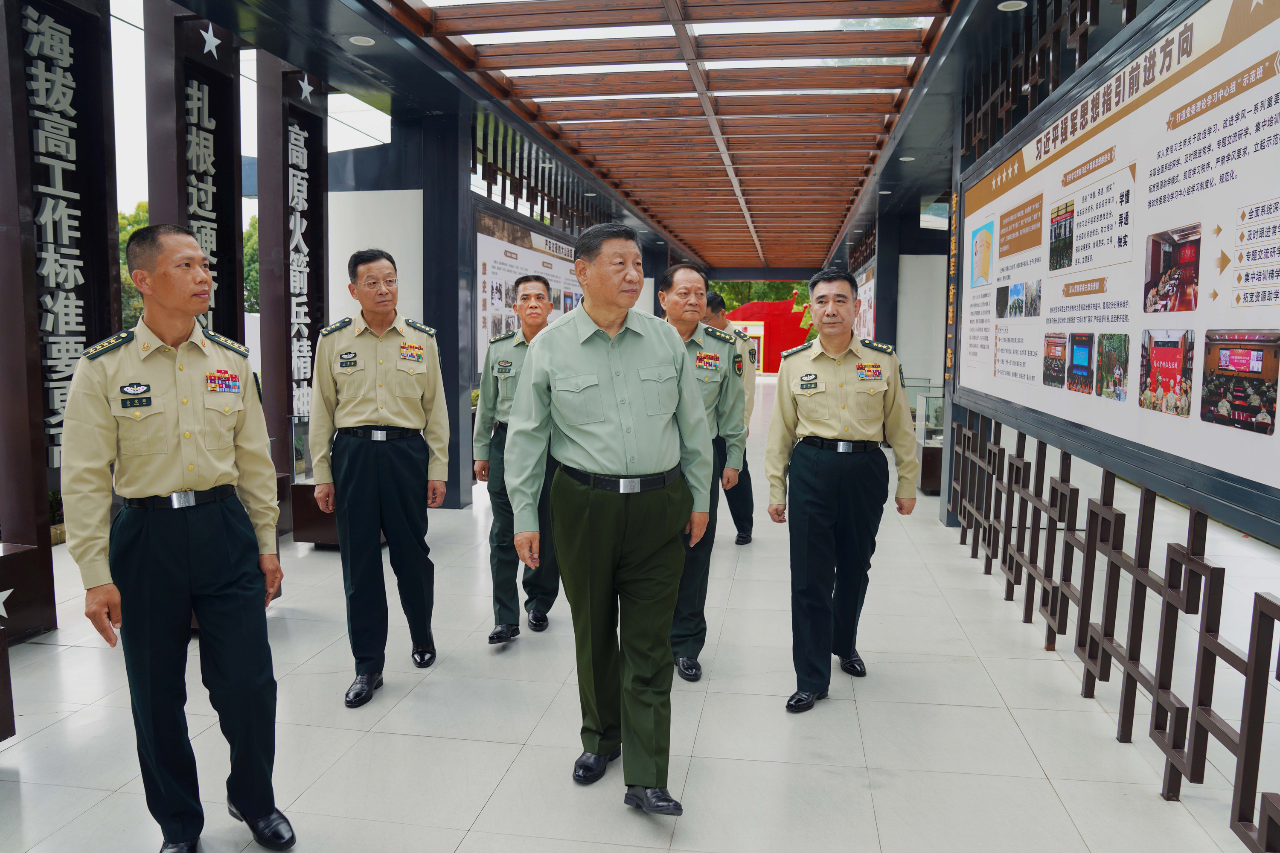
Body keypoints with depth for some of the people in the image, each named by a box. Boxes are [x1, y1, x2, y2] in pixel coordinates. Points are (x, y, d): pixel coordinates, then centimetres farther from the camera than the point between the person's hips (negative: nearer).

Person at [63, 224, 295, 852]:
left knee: (248, 684, 3)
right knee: (157, 695, 11)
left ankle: (253, 800, 32)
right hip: (146, 537, -1)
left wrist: (266, 544, 10)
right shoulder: (104, 368, -5)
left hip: (225, 529, 2)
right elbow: (84, 476, -5)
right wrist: (96, 575, -8)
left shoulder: (233, 361, 4)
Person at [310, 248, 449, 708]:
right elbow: (321, 410, 6)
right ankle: (368, 665, 16)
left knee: (412, 553, 8)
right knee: (360, 562, 4)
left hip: (407, 451, 0)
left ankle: (422, 636, 34)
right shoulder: (333, 339, 5)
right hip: (352, 453, 0)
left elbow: (436, 407, 8)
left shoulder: (422, 339, 6)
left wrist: (438, 469, 4)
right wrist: (322, 473, 2)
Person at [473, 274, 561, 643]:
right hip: (506, 444, 1)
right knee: (504, 535, 0)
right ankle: (506, 619, 7)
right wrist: (481, 451, 10)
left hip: (552, 447, -1)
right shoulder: (498, 349, 8)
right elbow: (486, 404, 12)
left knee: (547, 533, 8)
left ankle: (539, 604, 28)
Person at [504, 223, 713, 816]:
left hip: (660, 506, 1)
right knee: (593, 632, 15)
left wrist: (700, 499, 10)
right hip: (584, 506, 0)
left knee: (648, 644, 2)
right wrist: (524, 517, 1)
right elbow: (527, 435, 2)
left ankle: (645, 779, 10)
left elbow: (693, 425, 10)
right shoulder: (550, 347, -2)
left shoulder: (666, 339, 3)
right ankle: (600, 737, 37)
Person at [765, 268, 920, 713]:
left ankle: (844, 644, 44)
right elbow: (781, 430, 6)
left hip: (865, 471, 1)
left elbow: (900, 426, 7)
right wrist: (776, 489, 6)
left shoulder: (883, 359, 1)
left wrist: (907, 483, 8)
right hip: (811, 470, -1)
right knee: (809, 577, -1)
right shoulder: (793, 362, 2)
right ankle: (811, 679, 12)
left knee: (854, 568, 17)